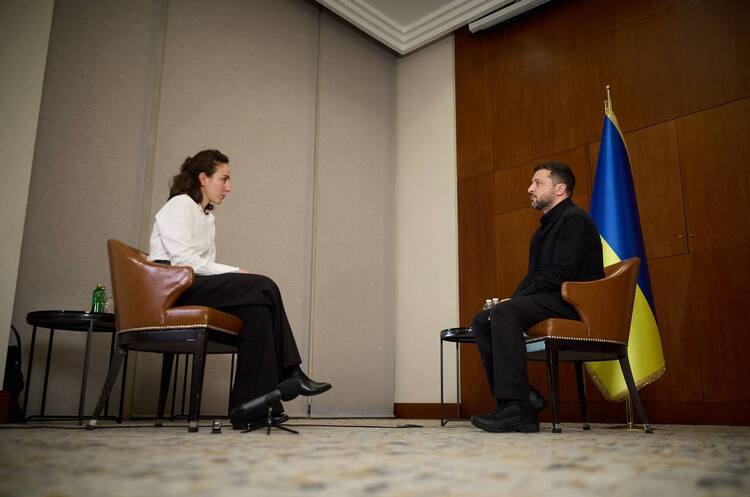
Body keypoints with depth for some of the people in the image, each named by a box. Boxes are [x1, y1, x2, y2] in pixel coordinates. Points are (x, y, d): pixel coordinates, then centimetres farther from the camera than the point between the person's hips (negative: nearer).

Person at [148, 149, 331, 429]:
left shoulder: (206, 216, 29)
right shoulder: (180, 205, 1)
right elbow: (182, 259, -13)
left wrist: (233, 278, -1)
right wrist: (234, 273, -13)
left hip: (194, 286, 9)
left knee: (258, 308, -19)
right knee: (263, 287, -23)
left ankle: (250, 407, -25)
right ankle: (288, 375, -17)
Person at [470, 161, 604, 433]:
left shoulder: (575, 220, -8)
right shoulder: (546, 227, 25)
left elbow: (559, 275, -20)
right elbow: (533, 276, 21)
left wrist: (515, 300, -16)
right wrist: (514, 299, 1)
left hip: (574, 303, -10)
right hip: (549, 301, 10)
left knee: (504, 312, -31)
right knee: (482, 321, -1)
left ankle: (517, 409, -33)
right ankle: (523, 397, -7)